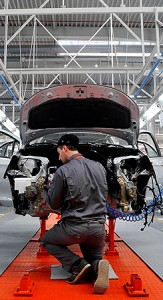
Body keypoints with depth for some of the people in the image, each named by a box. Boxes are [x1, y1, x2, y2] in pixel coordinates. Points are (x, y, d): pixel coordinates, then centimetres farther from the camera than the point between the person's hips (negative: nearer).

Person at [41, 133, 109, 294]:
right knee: (94, 259, 27)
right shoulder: (99, 167, 4)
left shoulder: (63, 171, -11)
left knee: (46, 240, 24)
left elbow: (54, 204, -1)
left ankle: (77, 265, 0)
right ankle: (97, 266, -12)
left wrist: (43, 192, 18)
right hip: (99, 227, 5)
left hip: (74, 227, -4)